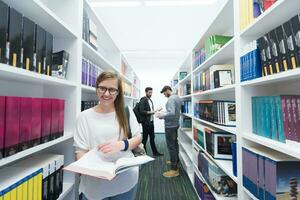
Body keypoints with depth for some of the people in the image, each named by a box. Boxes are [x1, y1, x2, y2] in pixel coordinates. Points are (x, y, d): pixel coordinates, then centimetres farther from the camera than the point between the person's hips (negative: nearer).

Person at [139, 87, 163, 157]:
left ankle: (155, 152, 23)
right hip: (146, 122, -8)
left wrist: (154, 111, 3)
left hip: (151, 121, 8)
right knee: (145, 138, 3)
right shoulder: (143, 101, -11)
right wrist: (150, 112, -25)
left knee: (152, 137, 14)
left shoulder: (150, 100, 16)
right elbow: (141, 111, -19)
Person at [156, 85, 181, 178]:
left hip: (170, 126, -10)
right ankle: (175, 161, 37)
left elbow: (172, 113, -29)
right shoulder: (177, 97, 10)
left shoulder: (171, 99, -20)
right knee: (175, 144, 21)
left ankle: (174, 169, 3)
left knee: (171, 146, -4)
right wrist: (164, 113, 16)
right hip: (175, 124, 10)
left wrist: (161, 115, -17)